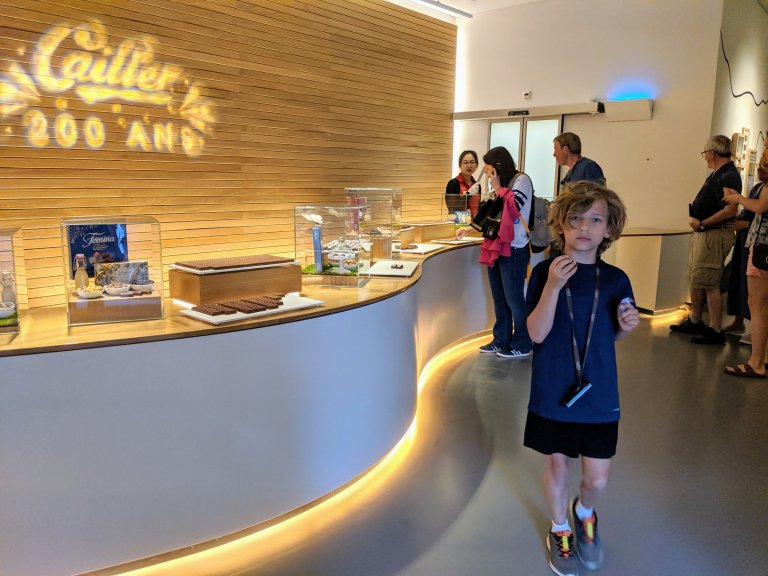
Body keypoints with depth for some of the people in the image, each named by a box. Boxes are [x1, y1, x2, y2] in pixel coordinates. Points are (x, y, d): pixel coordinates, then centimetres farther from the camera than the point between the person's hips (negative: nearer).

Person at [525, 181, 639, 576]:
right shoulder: (545, 273, -10)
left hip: (598, 395, 2)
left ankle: (584, 512, 44)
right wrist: (553, 285, -29)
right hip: (552, 393, -1)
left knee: (598, 478, 8)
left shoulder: (615, 280, -3)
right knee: (557, 465, 14)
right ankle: (560, 530, 41)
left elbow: (613, 338, 9)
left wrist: (626, 326, -13)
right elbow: (537, 334, -18)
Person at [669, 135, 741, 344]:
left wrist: (702, 223, -20)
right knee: (695, 280, 16)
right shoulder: (716, 174, 15)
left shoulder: (728, 176, -16)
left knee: (709, 284, -6)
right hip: (702, 234, 10)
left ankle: (715, 331, 1)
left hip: (714, 235, -10)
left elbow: (730, 210, -25)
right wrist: (698, 224, 7)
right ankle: (695, 322, 28)